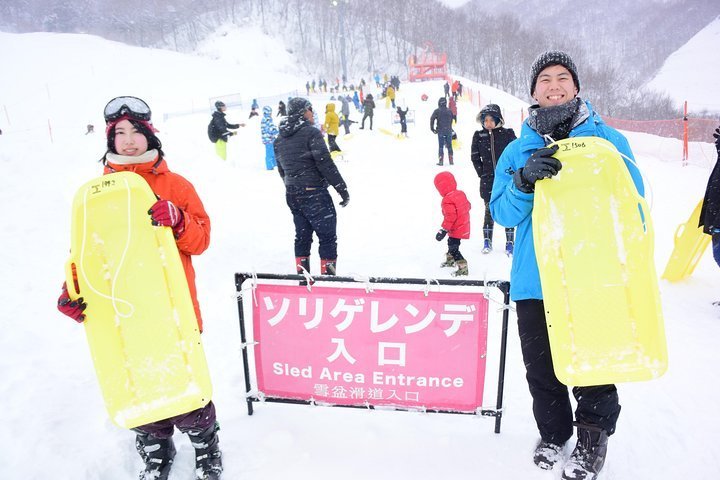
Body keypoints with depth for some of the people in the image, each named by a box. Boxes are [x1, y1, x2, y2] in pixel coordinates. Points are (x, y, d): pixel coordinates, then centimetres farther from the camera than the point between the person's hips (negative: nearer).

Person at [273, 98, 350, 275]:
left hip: (292, 194, 8)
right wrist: (343, 189, -13)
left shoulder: (280, 139, 12)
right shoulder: (311, 133, -11)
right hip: (314, 193, -8)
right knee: (328, 236, -1)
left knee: (302, 236, 16)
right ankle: (327, 275, -1)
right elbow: (325, 164, -17)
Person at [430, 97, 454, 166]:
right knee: (449, 145, 9)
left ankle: (440, 160, -4)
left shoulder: (437, 111, -5)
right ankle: (451, 160, 13)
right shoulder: (449, 111, 6)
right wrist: (450, 128, 16)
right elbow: (451, 121, 9)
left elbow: (432, 119, -12)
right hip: (448, 130, 2)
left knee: (441, 146, 0)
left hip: (440, 131, -2)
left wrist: (432, 128, -5)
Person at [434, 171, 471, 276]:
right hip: (464, 225, 10)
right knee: (451, 243, 27)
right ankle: (450, 260, 46)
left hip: (456, 229, -10)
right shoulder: (460, 193, 2)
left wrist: (443, 230, -26)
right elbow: (468, 206, 14)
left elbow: (450, 217, -30)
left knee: (453, 248, -4)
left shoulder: (448, 200, -26)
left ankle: (463, 267, -4)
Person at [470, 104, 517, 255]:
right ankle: (487, 241, 20)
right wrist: (482, 173, 2)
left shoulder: (508, 134, -3)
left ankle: (510, 242, 12)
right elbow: (474, 157, 9)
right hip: (488, 180, 1)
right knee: (489, 210, 7)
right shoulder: (478, 136, 2)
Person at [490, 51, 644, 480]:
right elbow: (502, 213, -1)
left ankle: (593, 436, 32)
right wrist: (525, 180, -20)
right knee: (541, 368, 12)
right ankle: (553, 433, 37)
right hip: (535, 281, 2)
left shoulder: (609, 140, 5)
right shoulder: (518, 150, 9)